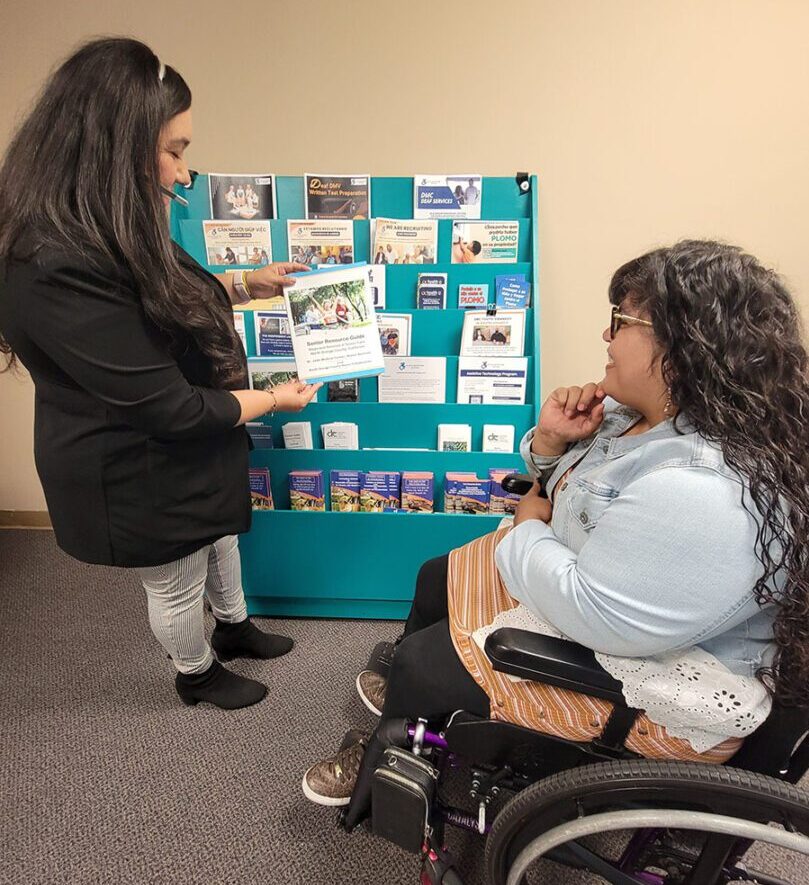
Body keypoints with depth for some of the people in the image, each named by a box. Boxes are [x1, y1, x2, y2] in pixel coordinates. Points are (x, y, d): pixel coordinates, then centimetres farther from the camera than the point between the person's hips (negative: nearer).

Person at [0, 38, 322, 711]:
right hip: (139, 477, -9)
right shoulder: (57, 271, -35)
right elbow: (167, 406, -31)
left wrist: (246, 284, 5)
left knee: (220, 538, 30)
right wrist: (273, 399, -17)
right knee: (176, 587, 18)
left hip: (192, 451, 9)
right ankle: (197, 675, 49)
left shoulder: (105, 231, -5)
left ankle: (233, 627, 58)